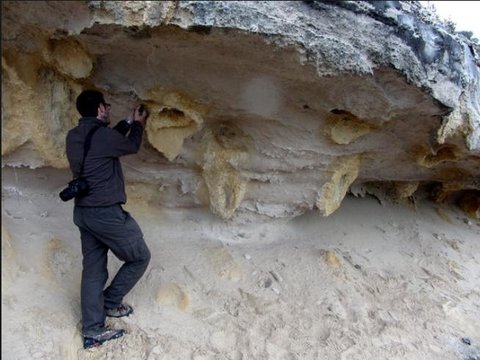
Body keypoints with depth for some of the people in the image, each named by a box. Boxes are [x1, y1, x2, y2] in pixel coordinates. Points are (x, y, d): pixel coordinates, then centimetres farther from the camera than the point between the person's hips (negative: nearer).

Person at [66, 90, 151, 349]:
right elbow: (132, 146, 2)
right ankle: (111, 302, 22)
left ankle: (92, 331, 20)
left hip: (83, 212, 9)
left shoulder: (73, 136, 8)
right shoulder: (102, 136, -17)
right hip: (107, 213, -9)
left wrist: (128, 122, 32)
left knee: (93, 270, 13)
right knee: (140, 257, 11)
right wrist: (138, 124, 21)